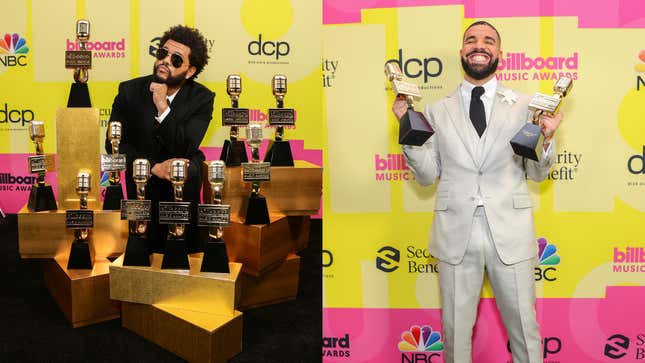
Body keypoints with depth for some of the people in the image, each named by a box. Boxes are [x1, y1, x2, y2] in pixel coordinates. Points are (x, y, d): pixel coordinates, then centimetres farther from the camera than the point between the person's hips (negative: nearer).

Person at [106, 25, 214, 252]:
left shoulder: (201, 99, -8)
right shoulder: (130, 91, -4)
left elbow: (185, 150, -20)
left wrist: (163, 108, -31)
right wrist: (154, 167, -22)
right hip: (141, 180, 1)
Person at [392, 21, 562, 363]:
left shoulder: (524, 106, 3)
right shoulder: (437, 111, 6)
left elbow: (537, 172, 7)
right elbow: (428, 175, 5)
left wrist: (545, 139, -13)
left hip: (510, 232, -1)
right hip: (456, 232, 1)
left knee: (524, 328, 10)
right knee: (455, 331, 13)